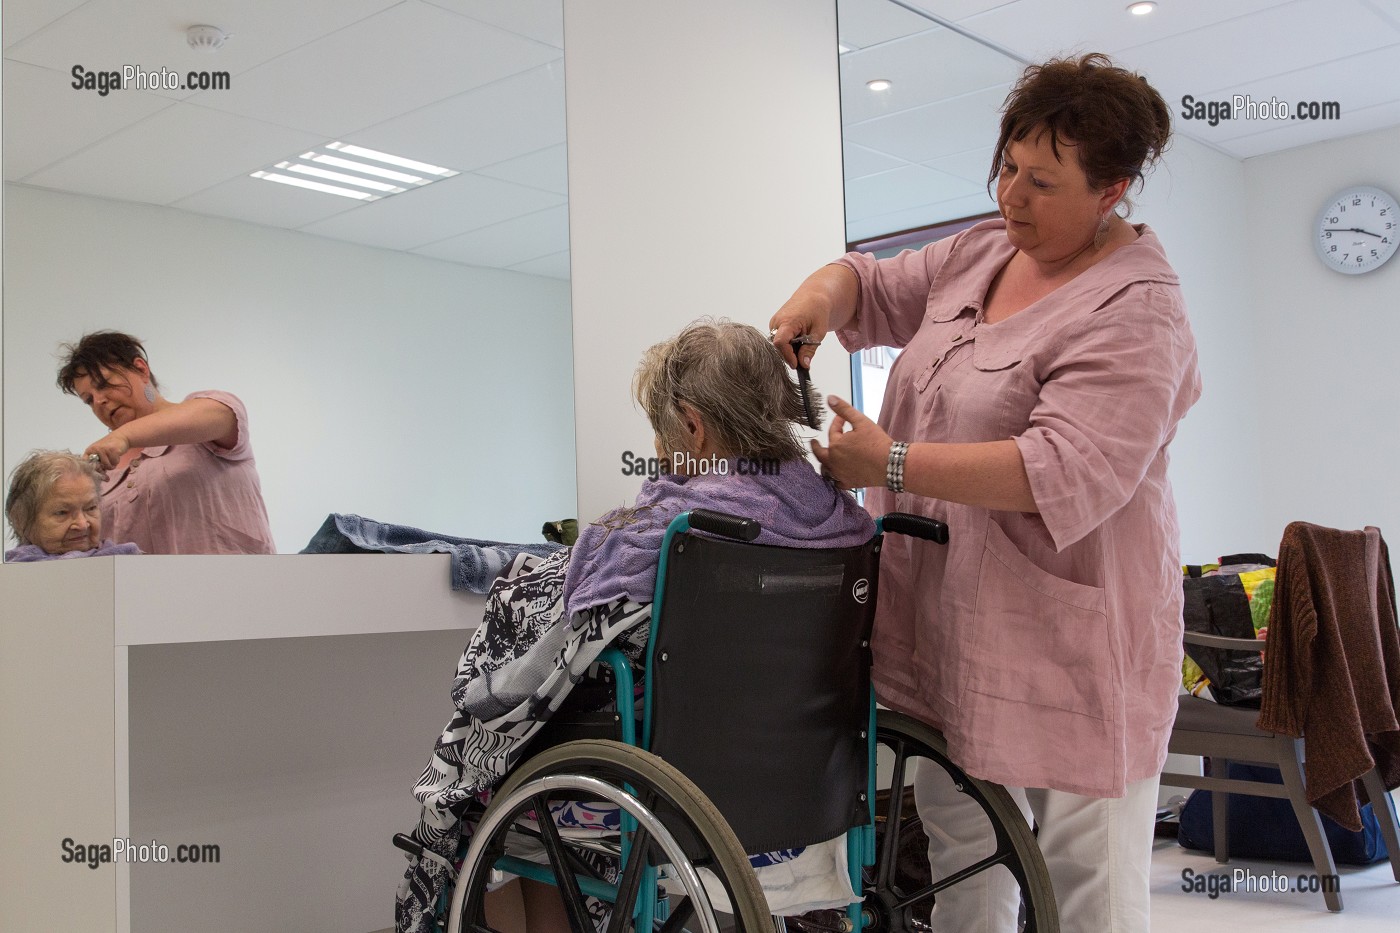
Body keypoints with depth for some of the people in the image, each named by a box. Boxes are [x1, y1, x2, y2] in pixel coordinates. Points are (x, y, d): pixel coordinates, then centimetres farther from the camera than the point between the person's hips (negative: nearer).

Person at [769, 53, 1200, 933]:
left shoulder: (1135, 314, -15)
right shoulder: (980, 253, 11)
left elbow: (1067, 472, -26)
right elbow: (872, 286, 21)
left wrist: (893, 464, -25)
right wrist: (818, 299, -3)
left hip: (1064, 637, -7)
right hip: (951, 621, 8)